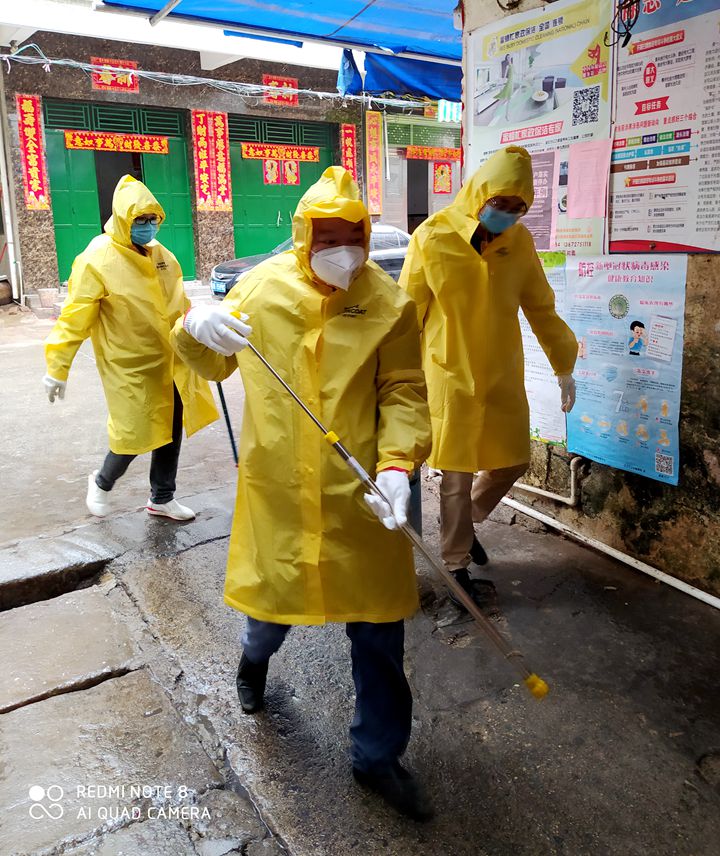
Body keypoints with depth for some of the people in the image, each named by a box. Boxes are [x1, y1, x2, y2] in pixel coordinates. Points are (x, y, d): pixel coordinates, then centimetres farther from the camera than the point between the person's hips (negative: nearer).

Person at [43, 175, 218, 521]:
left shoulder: (161, 254, 5)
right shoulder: (97, 260, -14)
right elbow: (74, 319, -13)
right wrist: (57, 368, -13)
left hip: (170, 363, 6)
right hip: (129, 367, -6)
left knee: (171, 432, 12)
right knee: (135, 434, -2)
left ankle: (162, 499, 31)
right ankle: (102, 482, 30)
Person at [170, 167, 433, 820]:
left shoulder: (388, 302, -4)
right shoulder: (262, 287, -1)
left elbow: (403, 392, -6)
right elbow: (213, 364, 8)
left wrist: (398, 464, -23)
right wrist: (196, 329, -15)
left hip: (360, 494, 0)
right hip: (277, 488, 1)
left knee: (378, 624, 8)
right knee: (274, 596, 20)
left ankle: (377, 754, 32)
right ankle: (256, 656, 61)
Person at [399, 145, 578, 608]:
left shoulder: (520, 241, -1)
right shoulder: (433, 238, -12)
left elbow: (541, 309, 9)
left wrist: (564, 367, 13)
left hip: (503, 375, 5)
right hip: (451, 376, -4)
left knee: (513, 461, 14)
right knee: (457, 475, 3)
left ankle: (465, 522, 40)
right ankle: (457, 567, 21)